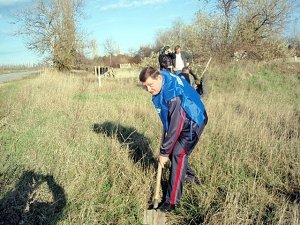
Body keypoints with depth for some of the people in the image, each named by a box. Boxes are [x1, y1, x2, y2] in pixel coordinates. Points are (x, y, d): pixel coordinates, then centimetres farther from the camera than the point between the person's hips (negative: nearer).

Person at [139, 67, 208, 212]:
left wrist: (164, 152, -27)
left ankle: (172, 201, -7)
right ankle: (190, 177, 38)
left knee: (178, 154, -16)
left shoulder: (174, 94, -37)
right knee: (173, 151, 12)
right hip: (176, 119, 9)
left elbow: (176, 126, -34)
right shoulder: (160, 84, -9)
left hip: (193, 122, -9)